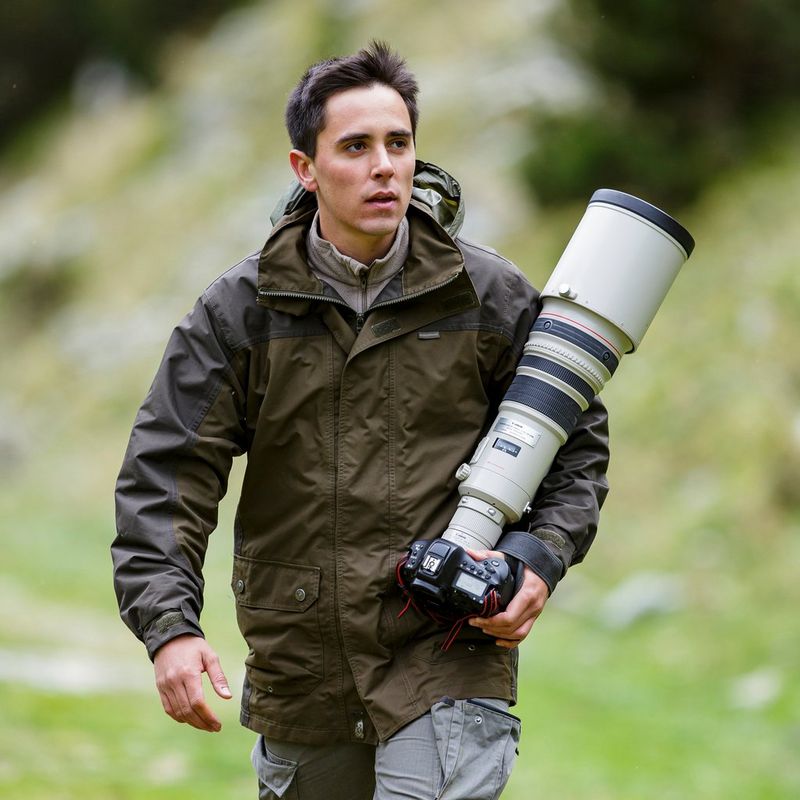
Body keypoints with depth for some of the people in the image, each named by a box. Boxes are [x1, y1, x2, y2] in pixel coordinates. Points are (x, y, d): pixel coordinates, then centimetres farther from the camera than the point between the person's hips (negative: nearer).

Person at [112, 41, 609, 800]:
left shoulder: (489, 296, 0)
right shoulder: (239, 310, -2)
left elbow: (576, 438, 12)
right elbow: (166, 471, -5)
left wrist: (543, 558, -5)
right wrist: (169, 627, -17)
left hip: (446, 658, -2)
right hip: (300, 671, 2)